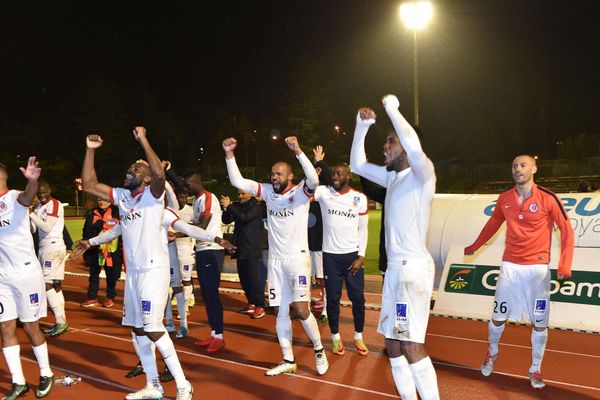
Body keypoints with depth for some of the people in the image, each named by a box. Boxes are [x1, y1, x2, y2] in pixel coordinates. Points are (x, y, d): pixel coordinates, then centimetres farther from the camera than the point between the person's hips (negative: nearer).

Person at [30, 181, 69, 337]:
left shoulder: (55, 205, -10)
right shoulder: (38, 207, 14)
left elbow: (47, 227, -18)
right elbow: (33, 229, 11)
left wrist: (31, 214, -17)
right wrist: (28, 216, -5)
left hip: (53, 247, -8)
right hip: (44, 247, 8)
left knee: (48, 284, -12)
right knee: (55, 285, 8)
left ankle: (61, 321, -10)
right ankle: (61, 322, 11)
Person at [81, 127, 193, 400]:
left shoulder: (153, 194, -8)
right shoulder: (121, 196, 11)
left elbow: (160, 174, -30)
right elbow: (89, 185, 11)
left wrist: (143, 140, -27)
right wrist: (90, 151, 6)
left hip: (154, 269, -8)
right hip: (133, 270, 8)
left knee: (153, 329, -10)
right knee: (137, 328, 11)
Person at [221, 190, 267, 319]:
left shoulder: (255, 207, -7)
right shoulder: (238, 206, 12)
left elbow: (244, 217, -23)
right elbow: (226, 220, 8)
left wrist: (229, 206, -21)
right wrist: (226, 209, -10)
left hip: (252, 250, -7)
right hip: (241, 249, 7)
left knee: (253, 278, -8)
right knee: (243, 278, 10)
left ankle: (260, 306, -2)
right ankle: (251, 303, 20)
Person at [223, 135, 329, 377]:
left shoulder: (300, 193, -7)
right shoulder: (267, 192, 6)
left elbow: (313, 179, -29)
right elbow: (237, 182, 2)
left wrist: (298, 151, -37)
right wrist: (229, 154, -9)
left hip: (297, 258, -5)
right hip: (275, 260, 5)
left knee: (301, 310, -10)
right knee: (281, 312, 8)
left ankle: (319, 350, 15)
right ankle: (288, 360, 19)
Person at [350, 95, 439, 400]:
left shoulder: (421, 174, -9)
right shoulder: (392, 177, 14)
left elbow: (415, 147, -30)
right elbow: (357, 165, 23)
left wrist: (392, 107, -17)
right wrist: (361, 127, 11)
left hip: (414, 267, -9)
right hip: (394, 268, 9)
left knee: (410, 344, -10)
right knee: (393, 343, 11)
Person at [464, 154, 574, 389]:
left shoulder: (547, 198, -9)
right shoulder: (504, 199, 2)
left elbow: (566, 229, -7)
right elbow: (493, 224, 19)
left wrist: (564, 265, -17)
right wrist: (475, 247, 28)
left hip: (537, 268, -2)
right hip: (510, 266, 2)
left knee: (539, 323, 3)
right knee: (498, 317, 7)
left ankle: (535, 370, 22)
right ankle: (492, 353, 35)